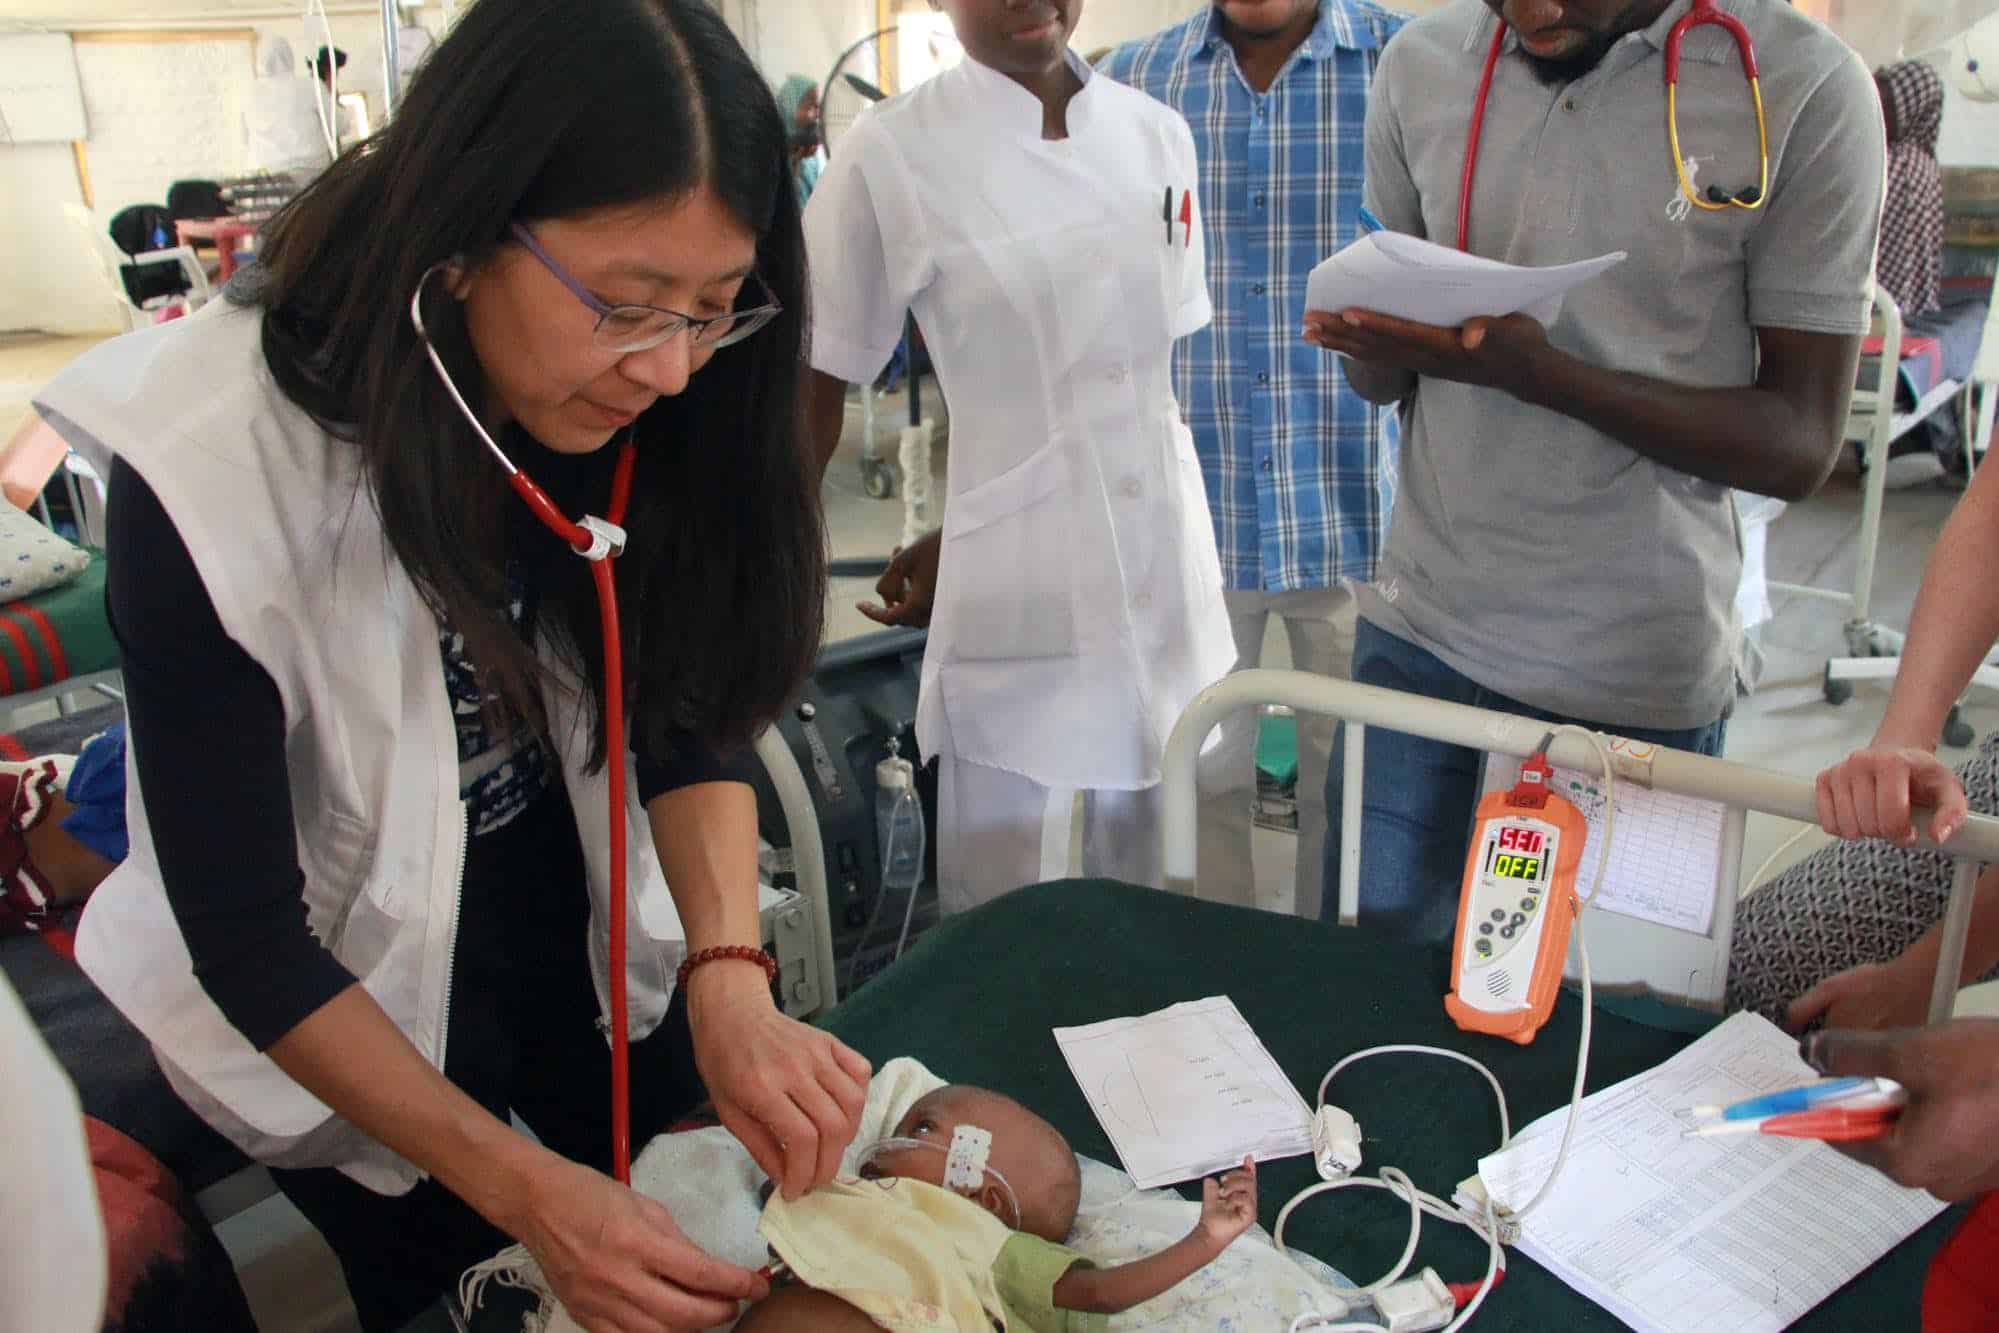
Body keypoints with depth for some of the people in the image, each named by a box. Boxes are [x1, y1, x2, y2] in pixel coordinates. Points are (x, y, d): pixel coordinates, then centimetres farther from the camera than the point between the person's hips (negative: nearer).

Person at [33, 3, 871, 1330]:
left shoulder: (641, 406, -20)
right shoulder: (206, 472, -31)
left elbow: (690, 710, -11)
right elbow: (246, 933, -24)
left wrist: (730, 975, -27)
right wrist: (522, 1186, -26)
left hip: (589, 926, 4)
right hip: (346, 1005, -3)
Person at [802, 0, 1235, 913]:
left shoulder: (1157, 136, 5)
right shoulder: (891, 154, -8)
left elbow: (1151, 375, 11)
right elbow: (813, 390, -3)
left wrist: (965, 535, 7)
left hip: (1170, 597, 5)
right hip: (1014, 612, -4)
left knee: (1151, 925, 18)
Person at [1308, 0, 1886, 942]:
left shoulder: (1804, 88, -10)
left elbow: (1801, 444, -10)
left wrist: (1540, 370, -24)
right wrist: (1375, 342, -16)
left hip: (1637, 682, -2)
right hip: (1417, 629, 3)